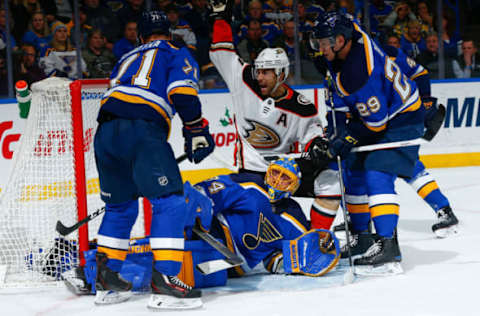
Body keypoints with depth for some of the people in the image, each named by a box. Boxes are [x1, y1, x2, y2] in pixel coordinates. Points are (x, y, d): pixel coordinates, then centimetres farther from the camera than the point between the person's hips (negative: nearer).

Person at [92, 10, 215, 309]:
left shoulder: (127, 58, 34)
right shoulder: (177, 54, 16)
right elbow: (183, 92, -3)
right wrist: (197, 131, 2)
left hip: (105, 131, 6)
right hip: (142, 130, -6)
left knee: (120, 206, 21)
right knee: (170, 202, -7)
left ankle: (108, 281, 24)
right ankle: (165, 282, -19)